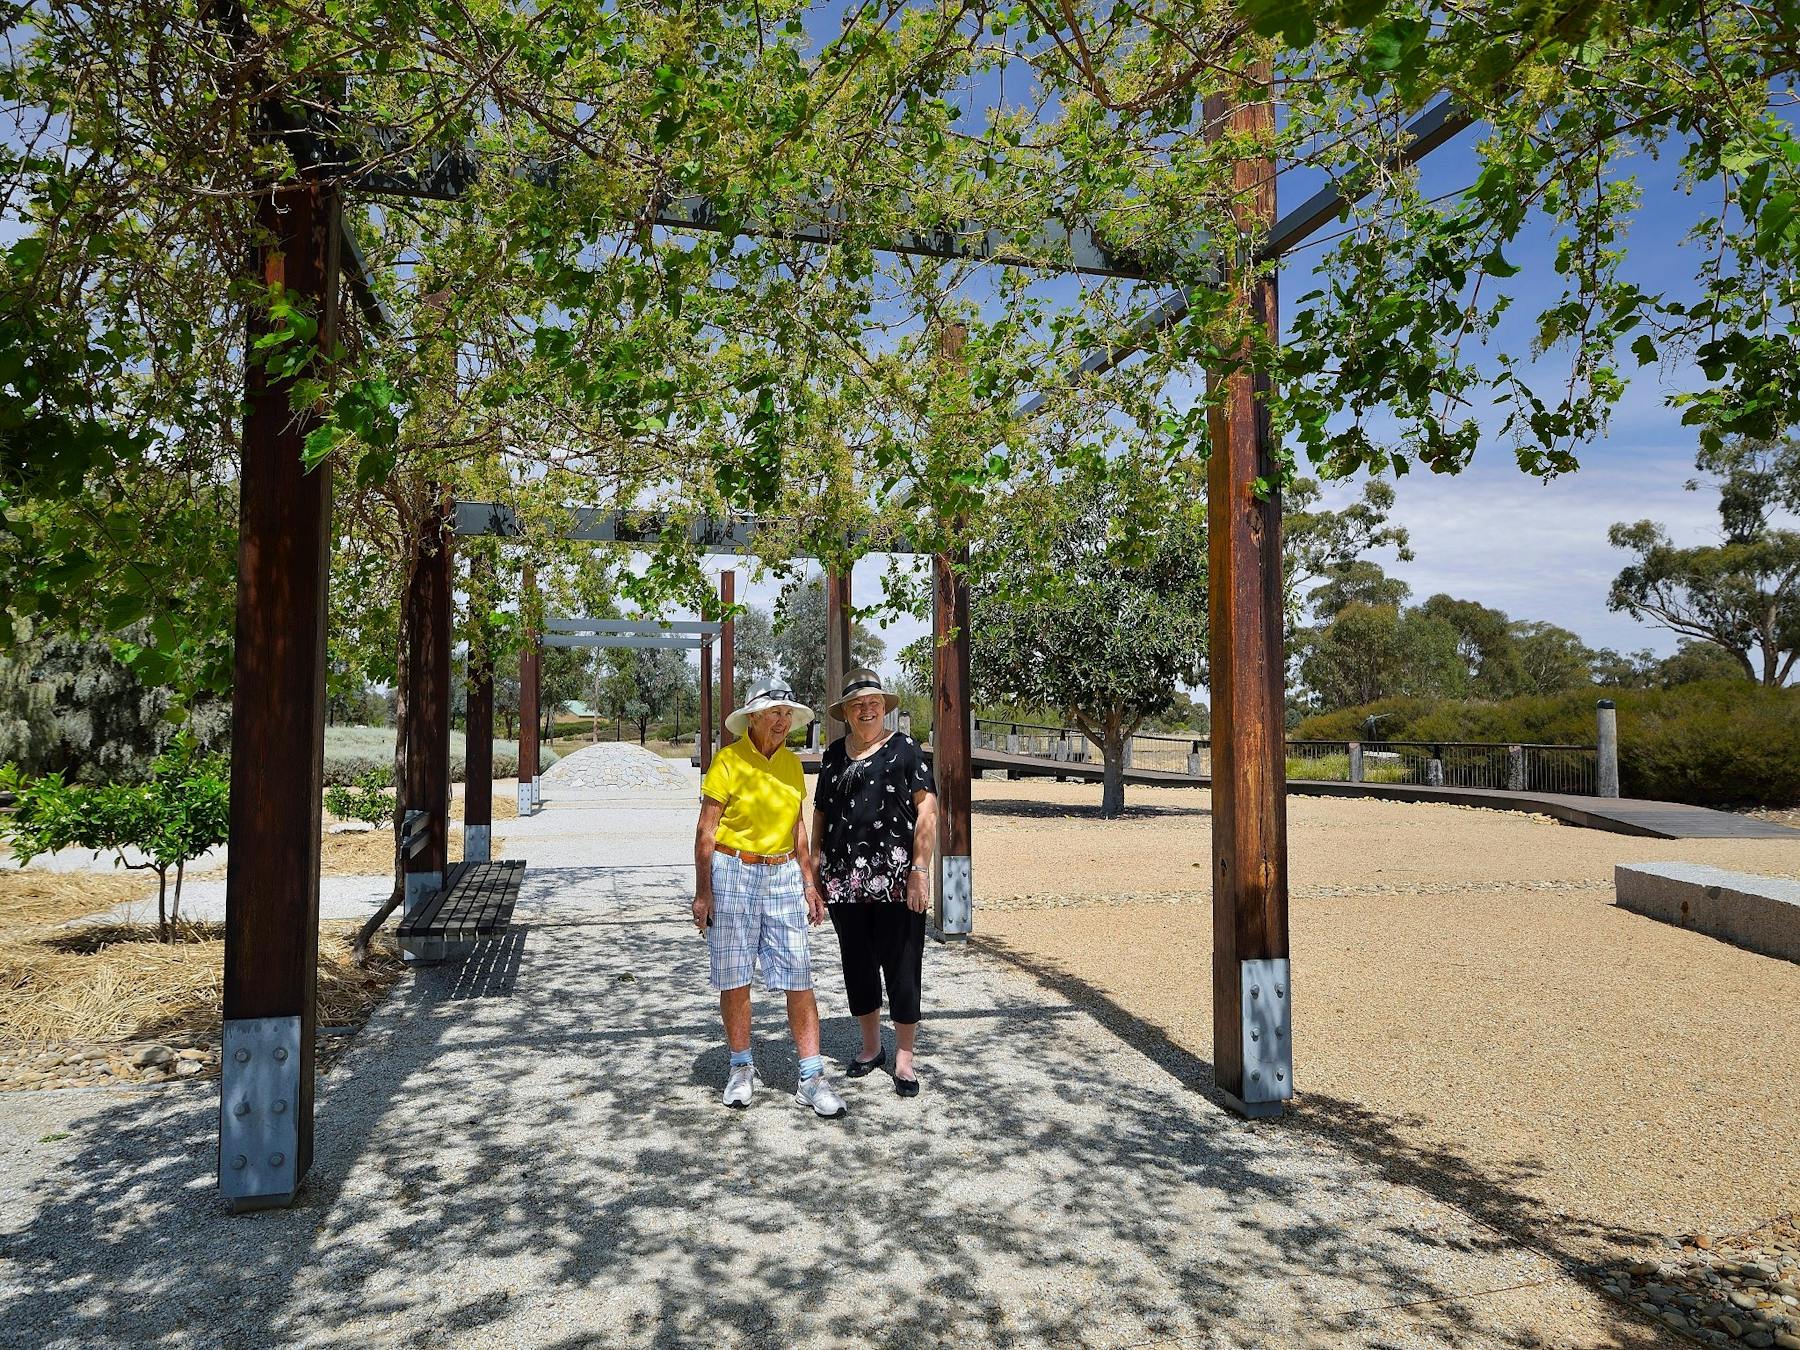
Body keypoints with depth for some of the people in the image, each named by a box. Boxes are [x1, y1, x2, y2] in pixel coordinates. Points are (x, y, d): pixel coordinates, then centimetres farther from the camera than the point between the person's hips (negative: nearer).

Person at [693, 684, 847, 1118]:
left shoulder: (791, 763, 9)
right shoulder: (728, 760, -7)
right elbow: (706, 830, -7)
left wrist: (809, 882, 12)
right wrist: (703, 891, -10)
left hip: (783, 877, 4)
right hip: (732, 874, -3)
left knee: (798, 976, -2)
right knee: (733, 976, 5)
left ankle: (812, 1077, 3)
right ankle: (742, 1068, 23)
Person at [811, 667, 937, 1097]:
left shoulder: (904, 748, -1)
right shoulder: (834, 753, 12)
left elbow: (927, 809, -7)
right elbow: (820, 812, 17)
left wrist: (920, 870, -15)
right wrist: (814, 868, 10)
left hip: (896, 879, -4)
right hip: (844, 880, 5)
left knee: (901, 967, 0)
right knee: (857, 965, 14)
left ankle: (904, 1059, 11)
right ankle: (871, 1046, 30)